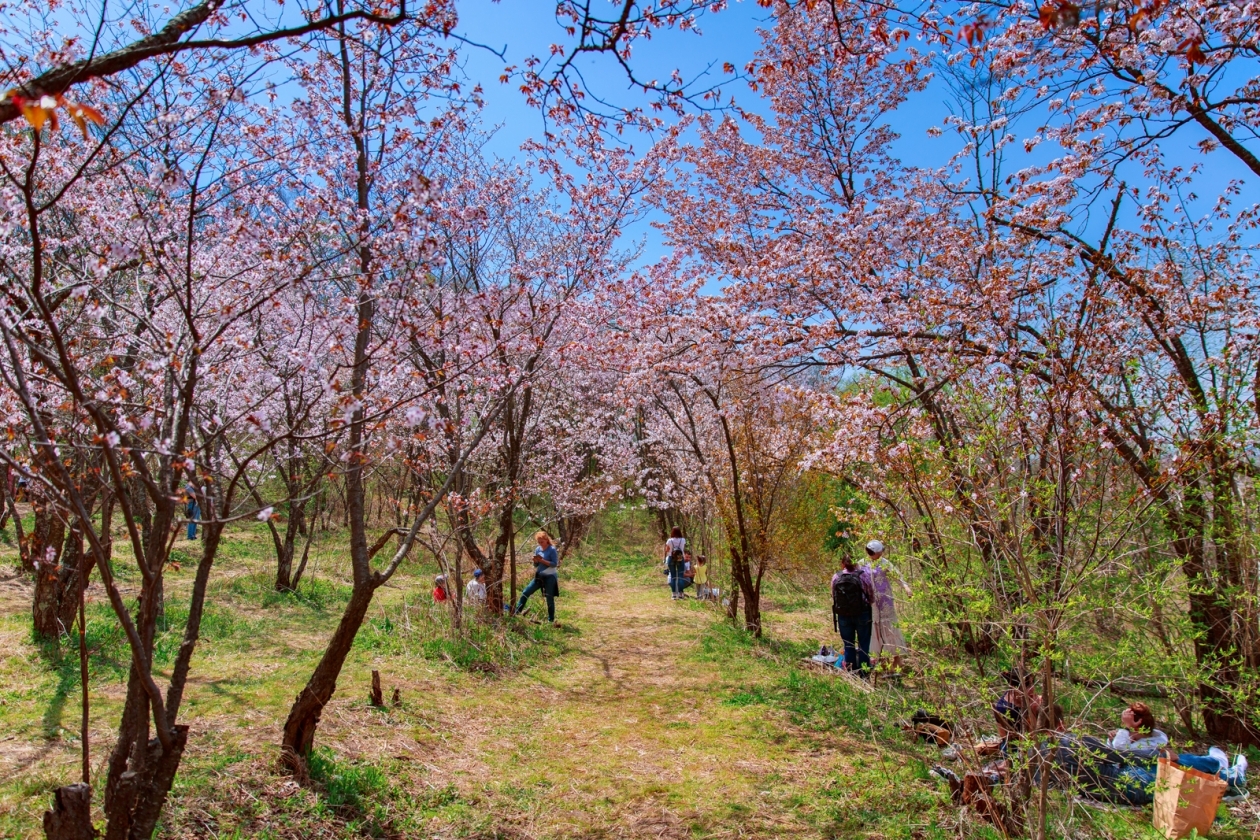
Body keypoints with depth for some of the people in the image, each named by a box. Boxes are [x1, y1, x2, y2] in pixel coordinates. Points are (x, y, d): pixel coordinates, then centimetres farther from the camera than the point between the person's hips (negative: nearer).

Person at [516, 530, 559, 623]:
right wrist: (535, 561, -13)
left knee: (549, 598, 1)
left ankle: (551, 620, 13)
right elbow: (536, 565, 10)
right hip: (539, 576, 6)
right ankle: (516, 612, 9)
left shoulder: (552, 549, -12)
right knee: (525, 593, 1)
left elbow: (555, 564, -17)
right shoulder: (537, 549, 5)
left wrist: (542, 560, -23)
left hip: (550, 577, -6)